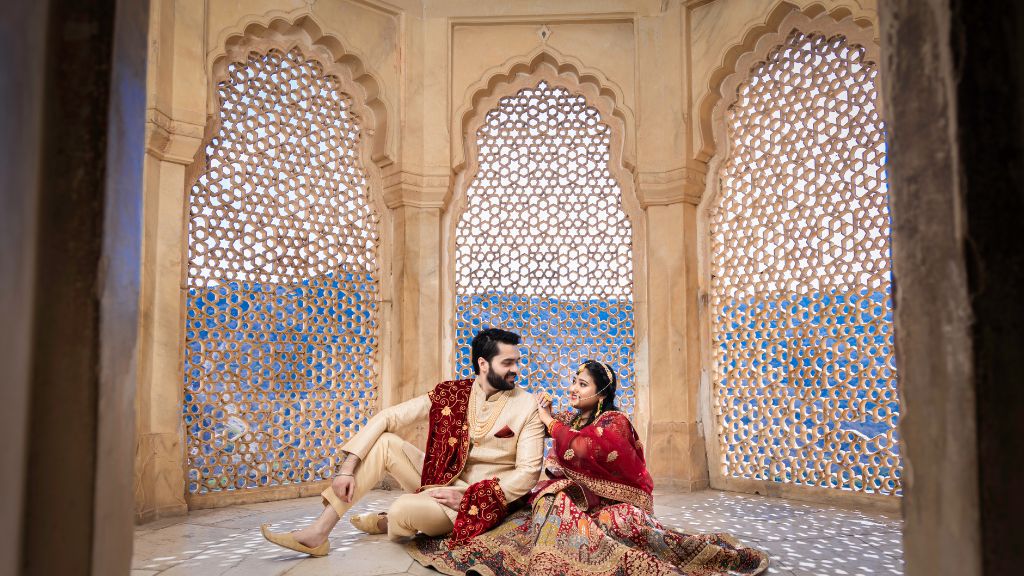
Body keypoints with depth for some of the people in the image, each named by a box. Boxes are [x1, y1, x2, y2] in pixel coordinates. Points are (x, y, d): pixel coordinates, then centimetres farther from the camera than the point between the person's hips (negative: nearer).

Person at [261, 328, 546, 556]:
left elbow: (528, 472, -14)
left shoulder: (527, 407, -12)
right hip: (440, 481, 5)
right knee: (384, 442, -13)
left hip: (478, 500, -4)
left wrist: (467, 496, -20)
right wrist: (348, 468, -15)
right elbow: (387, 418, -6)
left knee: (405, 509, -31)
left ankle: (387, 523, 10)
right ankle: (317, 533, -9)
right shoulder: (451, 393, -4)